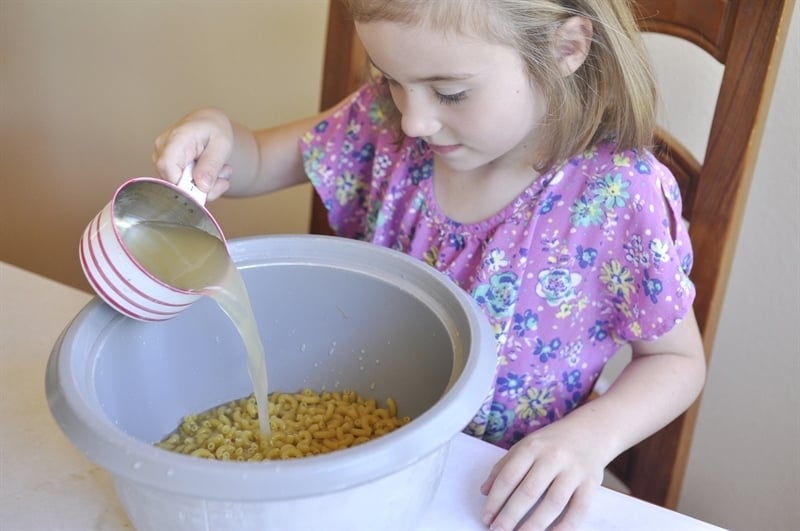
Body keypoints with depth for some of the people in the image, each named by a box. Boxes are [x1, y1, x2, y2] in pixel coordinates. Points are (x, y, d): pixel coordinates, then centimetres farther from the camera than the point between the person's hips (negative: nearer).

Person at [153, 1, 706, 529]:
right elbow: (258, 164, 3)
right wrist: (215, 134, -19)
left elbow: (678, 361, -8)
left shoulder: (620, 198, -21)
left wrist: (592, 436, -26)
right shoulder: (388, 121, -10)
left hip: (508, 484, -2)